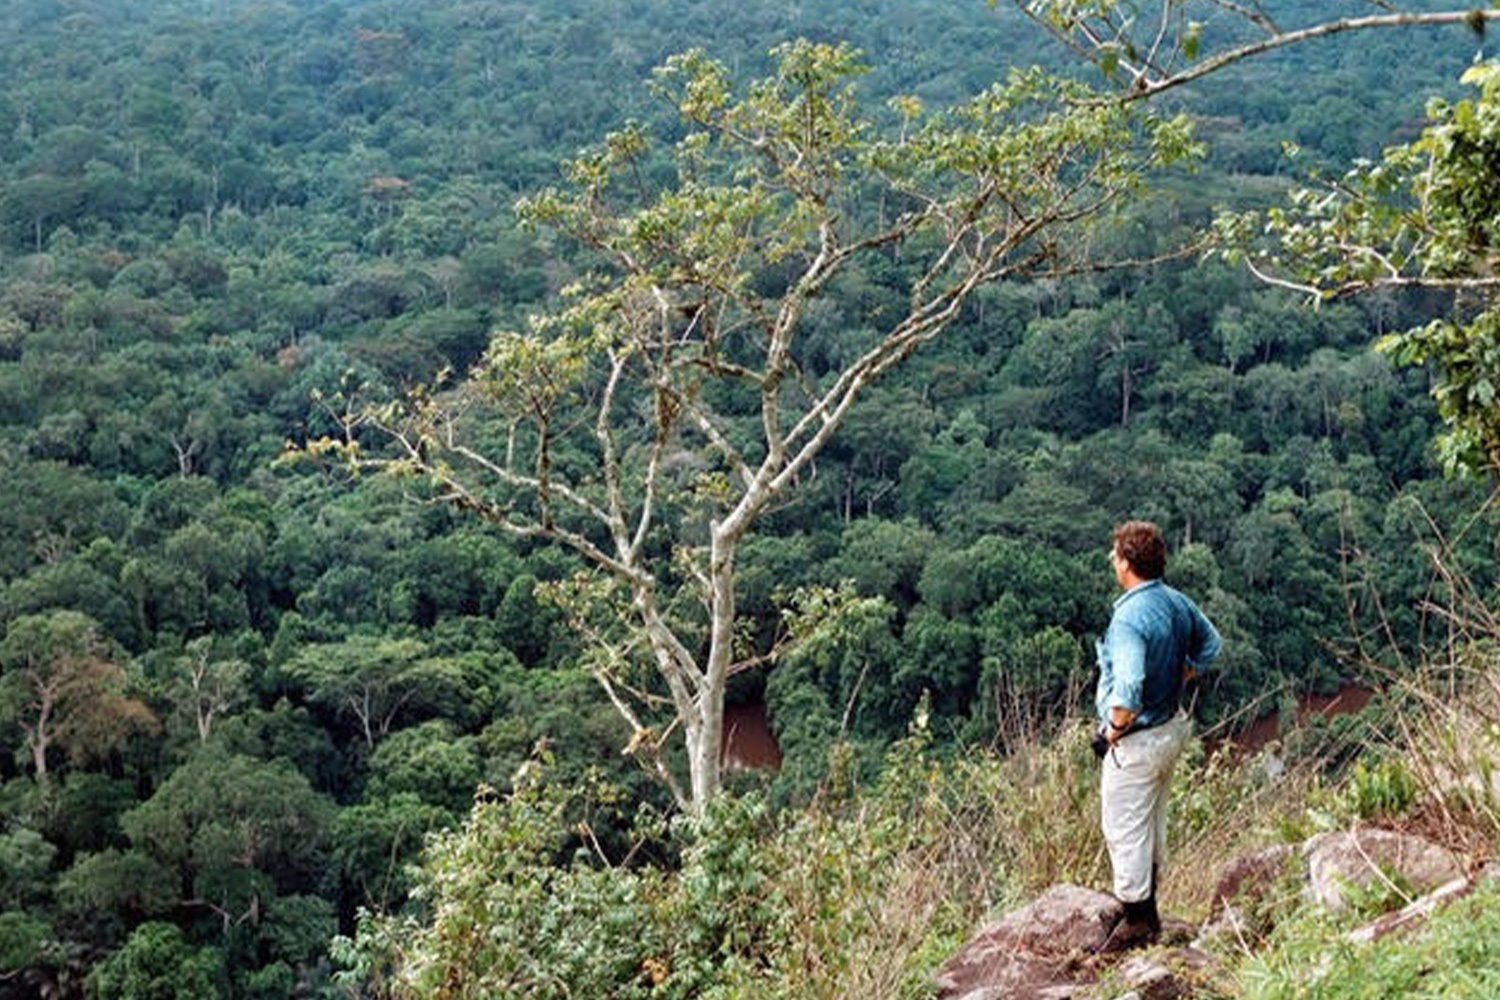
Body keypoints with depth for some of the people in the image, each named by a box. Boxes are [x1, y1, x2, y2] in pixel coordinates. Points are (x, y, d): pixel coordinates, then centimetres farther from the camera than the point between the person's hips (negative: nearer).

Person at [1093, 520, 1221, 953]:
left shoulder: (1130, 617, -27)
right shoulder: (1177, 602, 0)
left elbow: (1128, 689, -36)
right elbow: (1210, 644, 17)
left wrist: (1115, 730, -20)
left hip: (1137, 740, -9)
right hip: (1172, 728, 9)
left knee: (1125, 829, 4)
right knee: (1152, 821, 23)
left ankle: (1136, 921, 13)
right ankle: (1148, 908, 37)